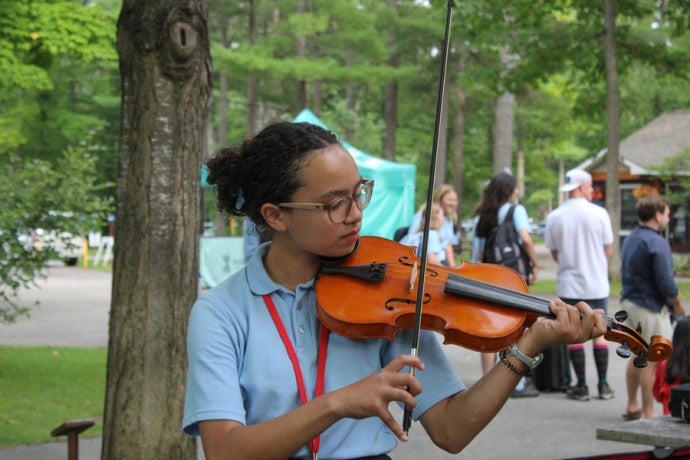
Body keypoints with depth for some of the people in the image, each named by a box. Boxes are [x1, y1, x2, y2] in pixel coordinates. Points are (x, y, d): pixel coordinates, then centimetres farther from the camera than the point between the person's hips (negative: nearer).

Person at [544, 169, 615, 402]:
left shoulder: (554, 217, -3)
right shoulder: (599, 213, -6)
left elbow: (554, 254, 5)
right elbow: (608, 251, 1)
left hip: (569, 285, 0)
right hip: (597, 285, 0)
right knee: (599, 334, 9)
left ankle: (581, 387, 6)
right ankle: (603, 385, 11)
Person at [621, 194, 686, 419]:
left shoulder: (629, 239, 10)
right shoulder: (657, 243, -18)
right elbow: (666, 282, -20)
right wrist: (678, 306, -3)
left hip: (629, 302, 9)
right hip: (650, 308, -9)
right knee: (652, 360, -3)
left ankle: (632, 406, 26)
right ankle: (648, 412, 0)